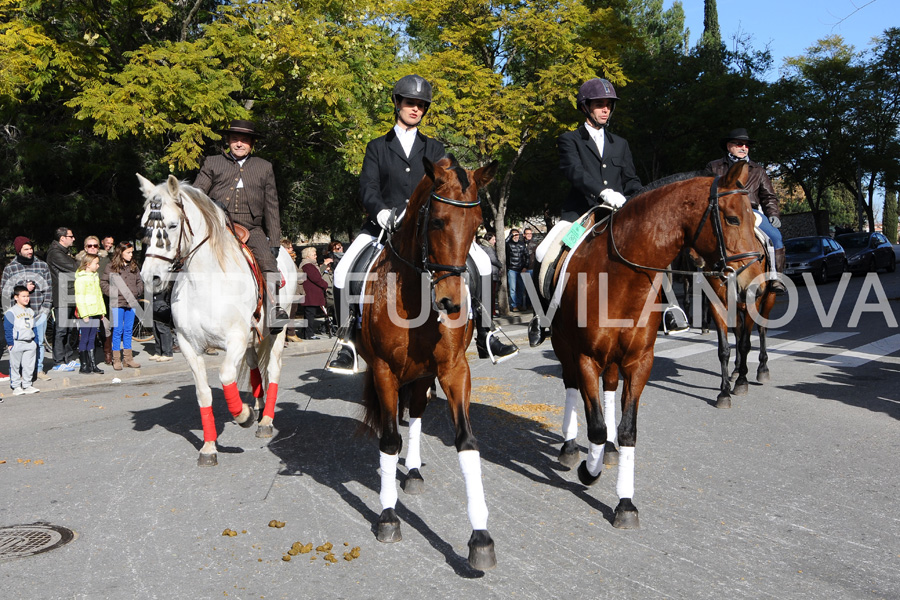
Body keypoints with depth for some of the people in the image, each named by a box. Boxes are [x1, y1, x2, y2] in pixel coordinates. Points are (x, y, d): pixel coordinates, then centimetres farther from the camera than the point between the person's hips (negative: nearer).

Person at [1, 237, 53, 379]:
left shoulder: (42, 266, 8)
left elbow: (49, 287, 10)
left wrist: (46, 307, 2)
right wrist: (23, 288, -11)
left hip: (40, 311, 2)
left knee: (39, 342, 6)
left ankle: (39, 370, 17)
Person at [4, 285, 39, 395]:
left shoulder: (30, 312, 13)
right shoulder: (11, 312, -8)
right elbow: (7, 329, -10)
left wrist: (35, 342, 16)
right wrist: (10, 343, -13)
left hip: (30, 344, 6)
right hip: (16, 344, -6)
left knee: (29, 366, 9)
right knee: (15, 366, 3)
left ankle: (27, 385, 18)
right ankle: (16, 386, 11)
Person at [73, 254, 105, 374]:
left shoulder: (95, 276, 16)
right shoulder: (81, 278, -10)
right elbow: (79, 298, -14)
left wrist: (102, 310, 18)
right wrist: (84, 314, -18)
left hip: (95, 312, 7)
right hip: (86, 313, -7)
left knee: (92, 339, 11)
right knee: (84, 339, -1)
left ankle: (92, 364, 15)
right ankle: (84, 366, 4)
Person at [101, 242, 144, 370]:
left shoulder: (134, 266, 10)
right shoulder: (112, 266, -2)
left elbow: (139, 281, 20)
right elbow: (103, 282, 0)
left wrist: (138, 292, 4)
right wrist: (112, 293, -10)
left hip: (131, 302, 4)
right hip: (117, 303, -4)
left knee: (128, 330, 10)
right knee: (118, 330, -1)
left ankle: (128, 358, 16)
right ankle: (116, 359, 6)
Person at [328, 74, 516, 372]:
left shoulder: (433, 148, 18)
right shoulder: (377, 147, 14)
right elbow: (368, 186, 0)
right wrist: (380, 211, -23)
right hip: (385, 224, -1)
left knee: (480, 262, -14)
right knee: (343, 271, -22)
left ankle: (484, 336, -2)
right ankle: (348, 342, -10)